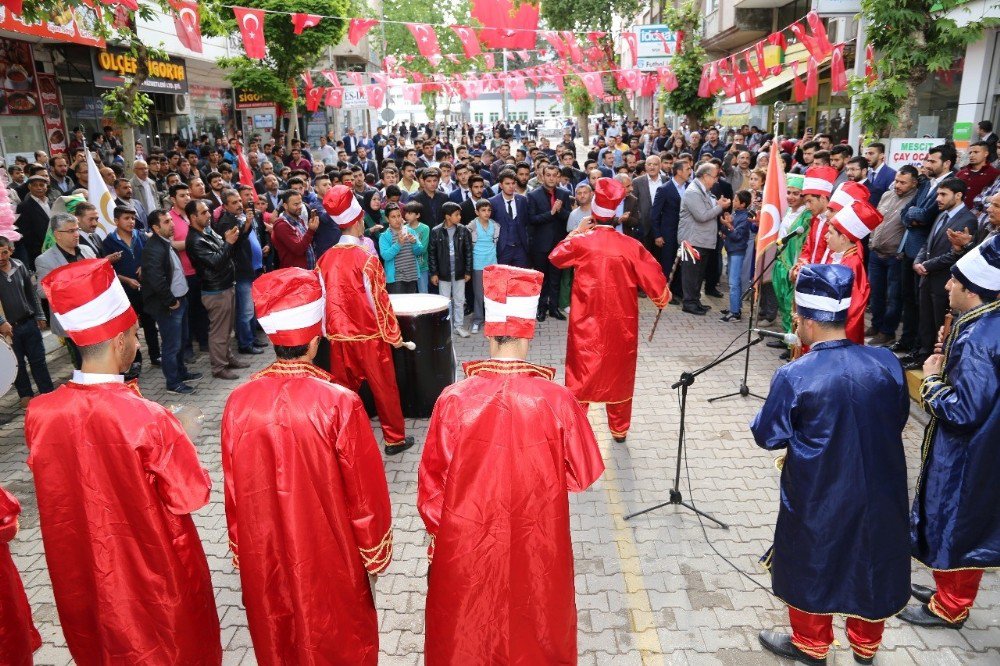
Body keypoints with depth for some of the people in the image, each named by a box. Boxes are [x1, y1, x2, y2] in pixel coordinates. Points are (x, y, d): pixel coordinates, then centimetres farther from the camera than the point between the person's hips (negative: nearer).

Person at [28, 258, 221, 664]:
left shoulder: (39, 414, -15)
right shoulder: (149, 419, -30)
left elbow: (65, 484, 2)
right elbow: (190, 496, -18)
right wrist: (176, 440, -5)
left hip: (84, 573, 5)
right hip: (156, 572, -4)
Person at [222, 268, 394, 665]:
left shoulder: (239, 403, -14)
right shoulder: (339, 403, -24)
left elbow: (234, 492, -2)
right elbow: (365, 491, -15)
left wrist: (241, 552, 14)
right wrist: (374, 554, 1)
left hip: (264, 555, 3)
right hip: (329, 557, -3)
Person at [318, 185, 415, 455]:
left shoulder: (325, 259, -1)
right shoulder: (366, 258, -16)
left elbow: (323, 299, 5)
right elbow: (378, 300, -12)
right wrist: (394, 334, -2)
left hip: (339, 336, 4)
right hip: (369, 335, -4)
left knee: (343, 389, 14)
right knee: (384, 388, 9)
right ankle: (395, 438, 19)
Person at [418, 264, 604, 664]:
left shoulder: (454, 400, -19)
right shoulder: (556, 400, -19)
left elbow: (432, 482, -8)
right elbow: (582, 475, -6)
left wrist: (437, 531, 9)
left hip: (465, 543, 0)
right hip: (536, 544, 0)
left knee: (467, 634, 24)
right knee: (533, 624, 26)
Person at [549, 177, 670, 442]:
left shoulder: (580, 241, -9)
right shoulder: (631, 245, -8)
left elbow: (555, 257, 9)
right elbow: (653, 277, -6)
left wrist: (576, 232, 15)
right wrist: (662, 298, 13)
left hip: (587, 322, -1)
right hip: (621, 323, 1)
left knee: (581, 372, 11)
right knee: (619, 372, 15)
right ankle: (619, 429, 26)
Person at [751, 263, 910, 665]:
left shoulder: (794, 377, -24)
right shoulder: (886, 363, -12)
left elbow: (767, 437, -12)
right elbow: (898, 422, 4)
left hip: (818, 498, -4)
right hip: (879, 492, 4)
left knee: (811, 563, 19)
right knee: (873, 562, 23)